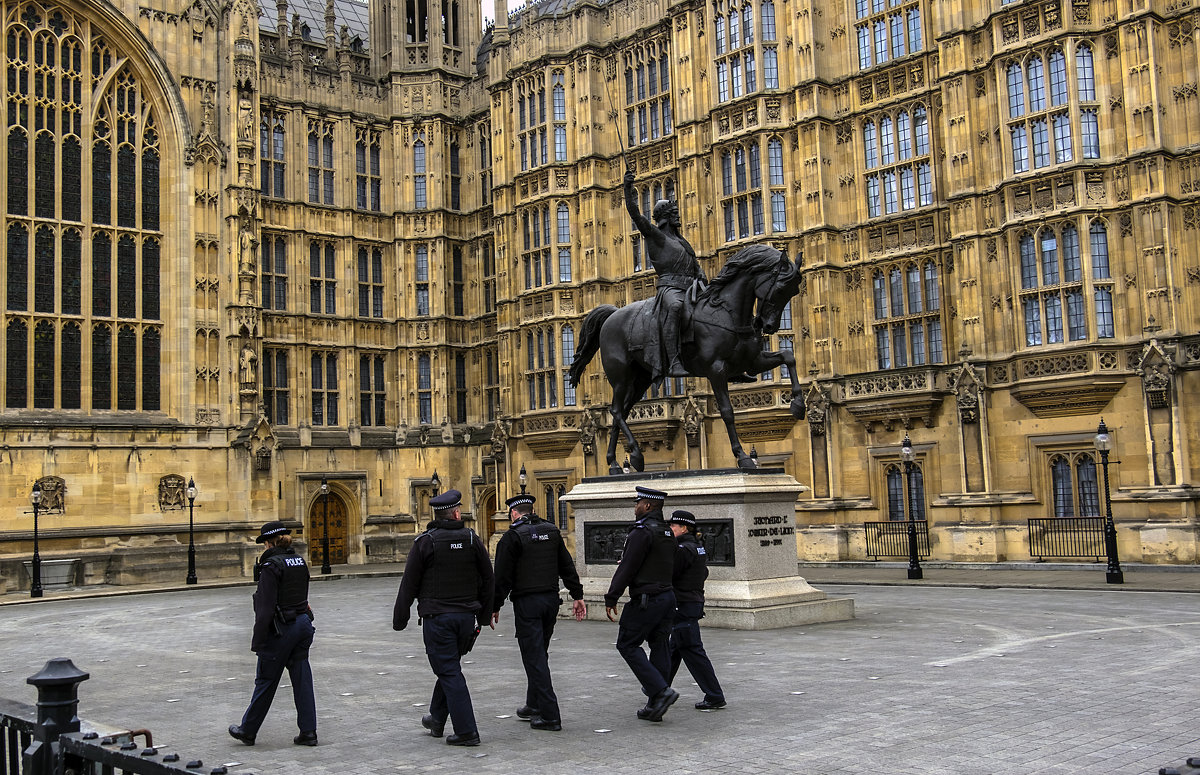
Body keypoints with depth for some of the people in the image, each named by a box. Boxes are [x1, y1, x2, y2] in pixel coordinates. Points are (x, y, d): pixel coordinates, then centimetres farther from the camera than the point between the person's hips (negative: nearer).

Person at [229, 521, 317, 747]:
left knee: (266, 681, 6)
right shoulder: (300, 561, 8)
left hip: (281, 629, -7)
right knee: (302, 679, 9)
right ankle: (308, 731, 9)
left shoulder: (271, 565, -15)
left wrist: (257, 641, -13)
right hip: (303, 623, 7)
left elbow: (266, 608, -18)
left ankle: (248, 730, 21)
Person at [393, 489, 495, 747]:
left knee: (450, 671, -1)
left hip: (437, 617, -4)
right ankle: (437, 718, 34)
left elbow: (409, 584, -4)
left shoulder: (425, 542, -7)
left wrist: (399, 619, 5)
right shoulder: (472, 539, 2)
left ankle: (466, 731, -4)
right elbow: (488, 580, 8)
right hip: (467, 616, 4)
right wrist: (485, 615, 18)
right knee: (450, 667, 20)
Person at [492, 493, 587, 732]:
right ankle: (534, 705, 29)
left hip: (527, 602, -6)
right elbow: (567, 566, 9)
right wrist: (577, 596, 12)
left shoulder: (513, 536, -9)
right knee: (539, 653, 19)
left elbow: (503, 577, -10)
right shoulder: (552, 531, 9)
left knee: (534, 657, -3)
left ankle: (549, 716, -6)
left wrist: (495, 607, -3)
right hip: (551, 599, 6)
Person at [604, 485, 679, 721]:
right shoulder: (666, 533, 14)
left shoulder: (642, 531, -15)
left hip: (646, 599, -9)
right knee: (660, 647, 10)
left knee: (627, 644, 0)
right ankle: (655, 706, 14)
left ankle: (661, 690, -10)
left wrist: (611, 598, -14)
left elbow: (627, 567, -18)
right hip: (667, 596, 9)